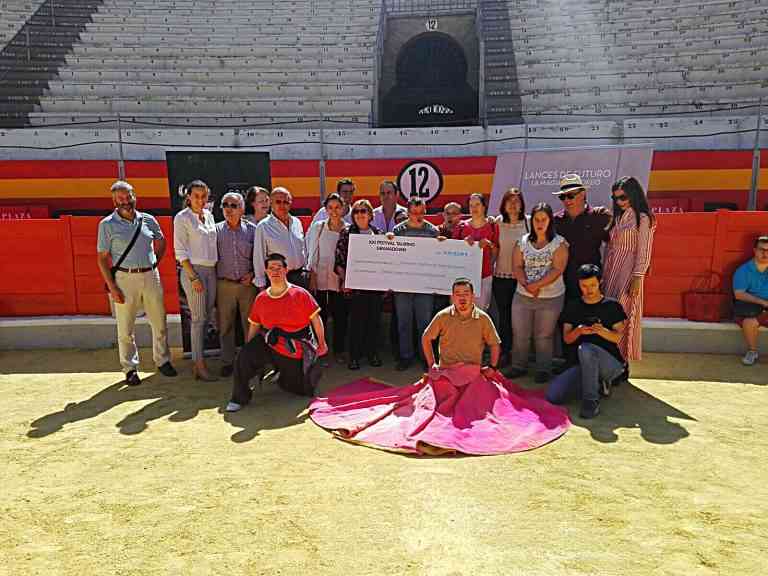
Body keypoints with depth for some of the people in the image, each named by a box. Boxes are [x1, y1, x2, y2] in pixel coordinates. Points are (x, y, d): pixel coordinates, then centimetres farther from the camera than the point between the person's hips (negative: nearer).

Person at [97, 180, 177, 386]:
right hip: (124, 278, -3)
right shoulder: (107, 225, -2)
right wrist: (112, 287, -9)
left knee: (159, 323, 10)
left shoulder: (148, 220, 6)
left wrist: (154, 263, 11)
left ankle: (162, 360, 26)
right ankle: (130, 368, 18)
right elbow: (102, 258, -2)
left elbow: (161, 242, 23)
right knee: (125, 328, 4)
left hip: (151, 276, 3)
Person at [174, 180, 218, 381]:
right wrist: (193, 277, -15)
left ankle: (196, 360, 18)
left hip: (211, 270, 6)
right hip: (193, 270, -6)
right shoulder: (182, 218, -6)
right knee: (199, 318, -5)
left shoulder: (208, 215, 12)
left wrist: (216, 269, 10)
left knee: (207, 316, 8)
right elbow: (180, 251, -9)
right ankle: (200, 365, 2)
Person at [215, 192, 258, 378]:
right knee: (225, 325, 7)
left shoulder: (252, 230, 2)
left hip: (247, 283, 0)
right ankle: (227, 362, 19)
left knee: (250, 324, 6)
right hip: (224, 284, 1)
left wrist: (252, 274, -5)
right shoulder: (216, 230, 3)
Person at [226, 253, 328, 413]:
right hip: (269, 344, 2)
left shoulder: (299, 294, -11)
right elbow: (254, 325, 9)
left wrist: (321, 343, -6)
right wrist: (249, 349, 7)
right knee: (244, 357, -24)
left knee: (302, 390, 7)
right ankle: (239, 399, -4)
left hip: (296, 351, -2)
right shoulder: (261, 299, 1)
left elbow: (315, 319, -7)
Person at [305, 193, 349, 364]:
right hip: (319, 278, 0)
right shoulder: (317, 227, 5)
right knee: (320, 315, 2)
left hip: (340, 279, 0)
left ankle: (339, 351, 22)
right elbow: (312, 253, 5)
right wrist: (312, 276, -2)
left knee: (341, 316, 5)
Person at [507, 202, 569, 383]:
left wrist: (536, 285, -19)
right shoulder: (523, 242, 7)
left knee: (544, 336, 6)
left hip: (551, 298, -3)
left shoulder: (559, 243, -4)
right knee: (519, 333, 8)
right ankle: (518, 366, 24)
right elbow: (517, 267, 1)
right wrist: (526, 285, -15)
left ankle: (543, 369, 21)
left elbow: (557, 270, -13)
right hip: (522, 296, 3)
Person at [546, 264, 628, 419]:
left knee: (585, 348, -38)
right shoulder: (573, 306, 10)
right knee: (553, 395, -18)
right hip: (584, 365, 4)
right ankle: (598, 385, 4)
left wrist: (603, 331, -25)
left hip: (612, 363, -4)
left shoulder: (612, 306, 2)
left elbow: (619, 337, -3)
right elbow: (567, 338, 7)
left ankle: (591, 401, -25)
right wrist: (578, 331, -15)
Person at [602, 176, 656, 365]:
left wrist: (637, 278, -15)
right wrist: (604, 274, 12)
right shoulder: (617, 218, 15)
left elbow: (644, 252, -10)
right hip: (611, 273, 7)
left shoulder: (642, 219, -6)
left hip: (628, 273, -7)